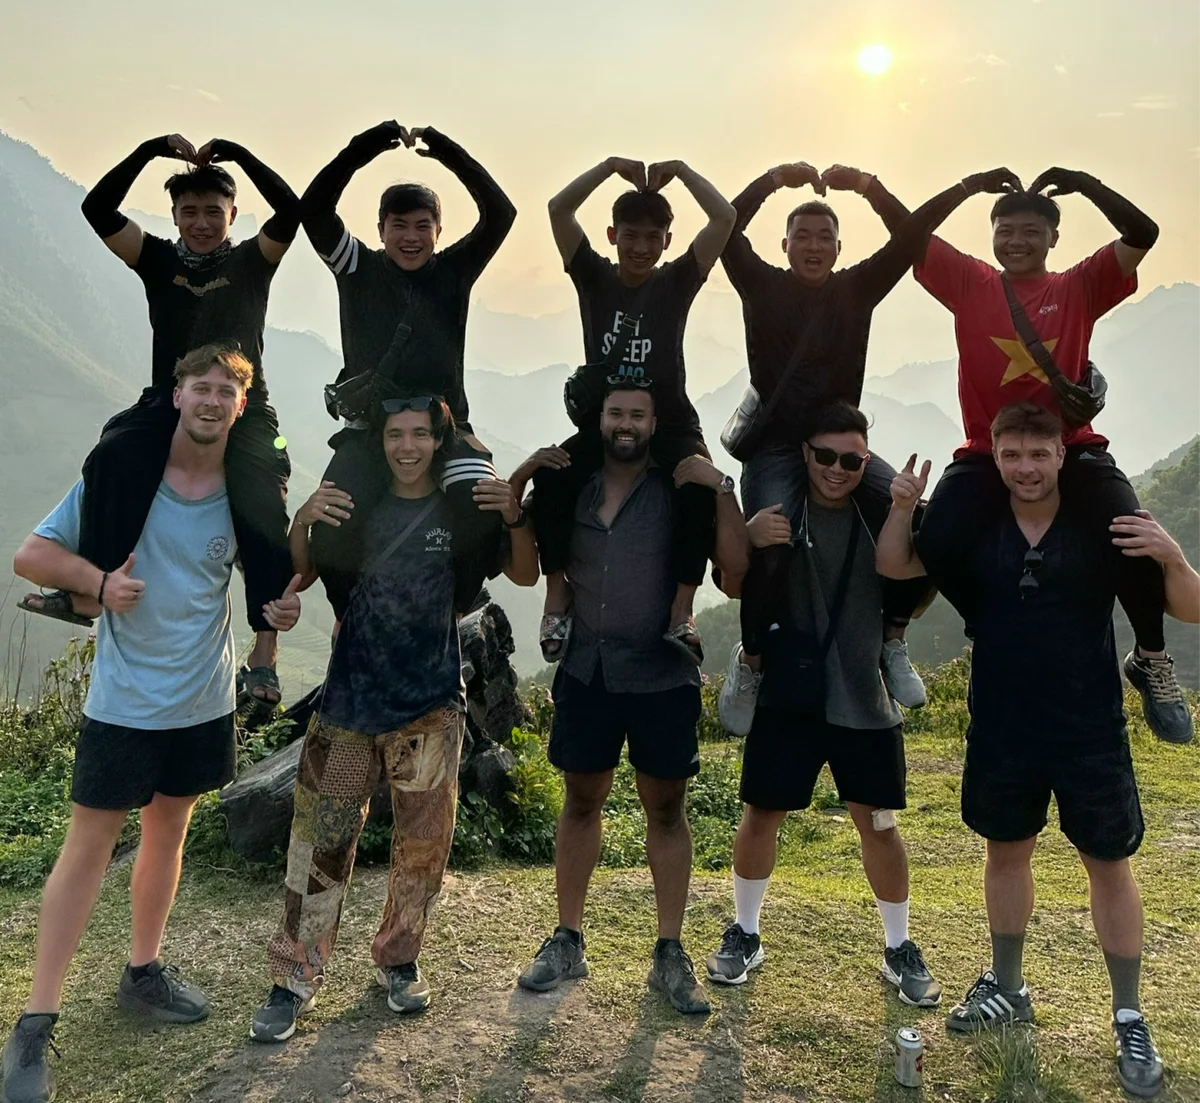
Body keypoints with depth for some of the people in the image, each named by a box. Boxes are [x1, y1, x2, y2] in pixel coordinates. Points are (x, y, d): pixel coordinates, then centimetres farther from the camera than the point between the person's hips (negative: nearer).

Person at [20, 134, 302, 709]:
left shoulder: (250, 261, 9)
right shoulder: (159, 260, 13)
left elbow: (290, 212, -8)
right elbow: (97, 210, 2)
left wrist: (237, 154, -10)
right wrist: (152, 149, -3)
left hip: (244, 409, -2)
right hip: (168, 405, 2)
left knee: (262, 511, -25)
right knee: (114, 457, -30)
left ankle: (263, 655, -27)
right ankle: (88, 592, -33)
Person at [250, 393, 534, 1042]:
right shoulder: (354, 502, 4)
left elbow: (527, 575, 3)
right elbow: (299, 578, 5)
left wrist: (514, 518, -15)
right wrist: (302, 521, -14)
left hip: (432, 704, 0)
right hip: (351, 698, 0)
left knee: (423, 843, 6)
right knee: (322, 837, 0)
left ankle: (398, 961, 27)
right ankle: (296, 978, 13)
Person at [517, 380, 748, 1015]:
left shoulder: (681, 491, -4)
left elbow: (736, 565, -12)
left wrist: (722, 487, -20)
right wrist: (520, 486, -3)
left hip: (662, 676, -2)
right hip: (587, 670, 3)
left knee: (665, 809, 7)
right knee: (581, 801, 12)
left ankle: (670, 954, 20)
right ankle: (568, 941, 25)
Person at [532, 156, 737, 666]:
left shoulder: (676, 282, 7)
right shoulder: (594, 277, 9)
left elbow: (725, 218, -3)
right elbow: (558, 209, -2)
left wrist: (679, 169, 1)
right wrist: (612, 165, -2)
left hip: (670, 423, 0)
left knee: (703, 485, -31)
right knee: (551, 473, -29)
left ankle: (681, 612, -25)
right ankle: (557, 597, -19)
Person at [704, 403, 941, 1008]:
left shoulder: (880, 515, 0)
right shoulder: (777, 508, -5)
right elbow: (734, 587, -4)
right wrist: (749, 539, -27)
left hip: (866, 700, 1)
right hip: (786, 693, -1)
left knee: (878, 822, 8)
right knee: (761, 815, 7)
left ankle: (899, 948, 27)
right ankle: (744, 934, 27)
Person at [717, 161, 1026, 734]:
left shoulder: (858, 288, 13)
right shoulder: (763, 285, 7)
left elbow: (910, 237, 2)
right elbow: (726, 229, -6)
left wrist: (866, 185, -8)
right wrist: (777, 178, -11)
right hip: (776, 447, -3)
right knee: (773, 547, -28)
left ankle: (892, 638, 0)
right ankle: (750, 660, -4)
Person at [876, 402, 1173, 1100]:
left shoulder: (1101, 527, -11)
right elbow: (893, 567, 0)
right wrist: (904, 507, -18)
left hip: (1091, 731, -2)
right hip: (1001, 731, 3)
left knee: (1109, 864, 7)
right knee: (1007, 852, 17)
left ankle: (1130, 1018, 23)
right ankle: (1008, 988, 36)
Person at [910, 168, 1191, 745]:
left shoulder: (1078, 288, 9)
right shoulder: (970, 283, 9)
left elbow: (1143, 234, -3)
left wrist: (1087, 185, -10)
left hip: (1071, 449, 0)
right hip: (986, 453, 0)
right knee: (936, 543, -25)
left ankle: (1151, 658, 5)